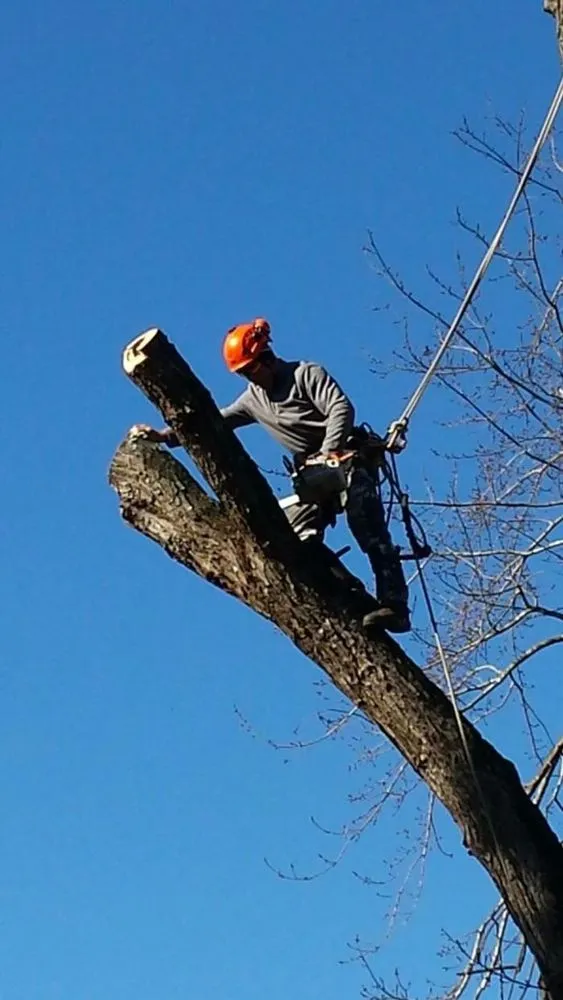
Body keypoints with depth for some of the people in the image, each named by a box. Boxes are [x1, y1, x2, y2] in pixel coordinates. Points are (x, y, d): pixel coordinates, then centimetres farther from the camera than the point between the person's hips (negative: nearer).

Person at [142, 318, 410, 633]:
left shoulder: (306, 374, -7)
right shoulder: (254, 398, 14)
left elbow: (341, 408, -19)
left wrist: (327, 453, -29)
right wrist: (165, 435, 8)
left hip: (347, 460, -8)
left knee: (370, 533, -21)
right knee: (297, 540, -13)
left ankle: (394, 606, -28)